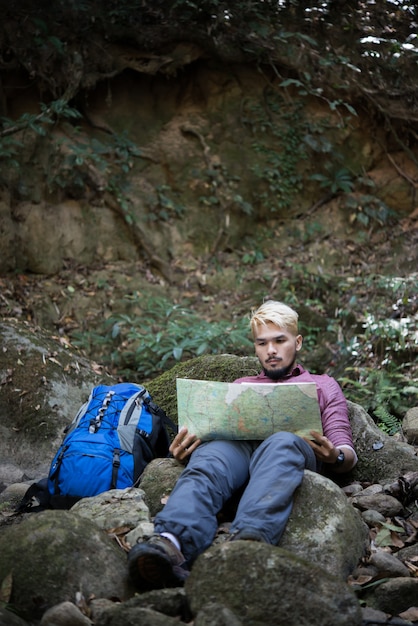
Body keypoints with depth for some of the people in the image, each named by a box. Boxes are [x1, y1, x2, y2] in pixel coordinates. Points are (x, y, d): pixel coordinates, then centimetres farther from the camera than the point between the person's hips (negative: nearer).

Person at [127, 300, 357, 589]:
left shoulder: (323, 385, 33)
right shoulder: (241, 385, 40)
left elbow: (347, 454, 21)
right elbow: (214, 426, 26)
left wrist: (335, 456, -6)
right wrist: (185, 451, 1)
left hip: (295, 445, -1)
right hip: (234, 444, 2)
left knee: (281, 444, -40)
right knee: (207, 460, -36)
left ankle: (249, 538, -67)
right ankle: (172, 543, -65)